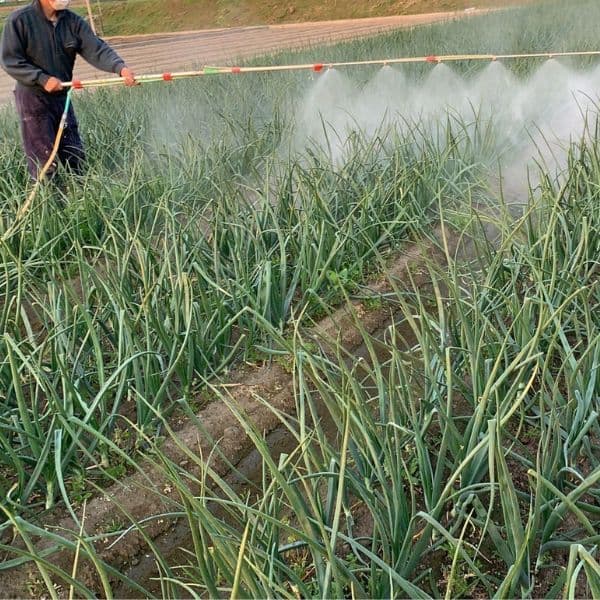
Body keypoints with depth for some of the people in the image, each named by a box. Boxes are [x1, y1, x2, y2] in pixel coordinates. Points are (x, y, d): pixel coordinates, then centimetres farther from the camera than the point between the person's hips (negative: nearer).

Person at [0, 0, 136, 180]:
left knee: (75, 157, 12)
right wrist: (42, 79, -21)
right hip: (33, 99, -5)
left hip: (62, 97, 5)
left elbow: (97, 49, -12)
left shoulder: (73, 22, 0)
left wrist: (120, 67, -30)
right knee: (44, 162, -3)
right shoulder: (19, 20, -11)